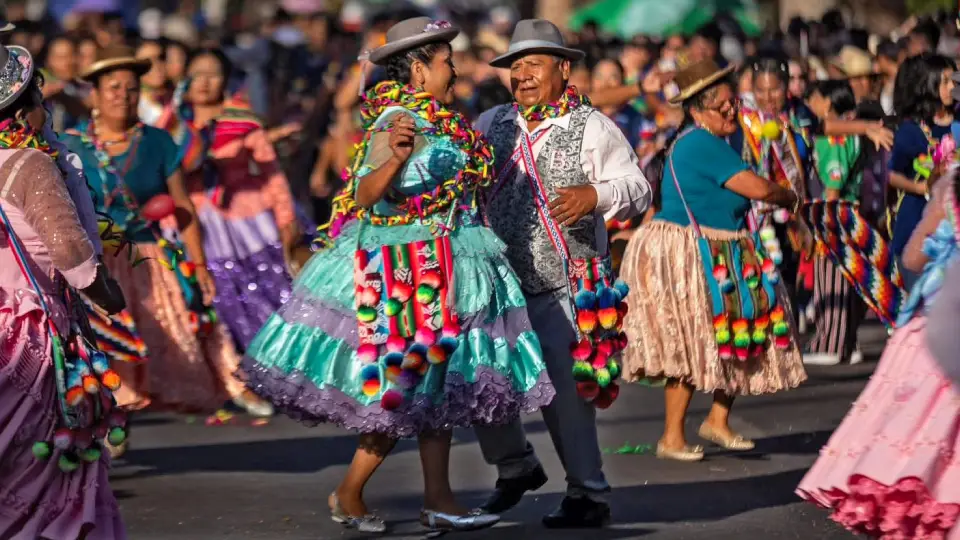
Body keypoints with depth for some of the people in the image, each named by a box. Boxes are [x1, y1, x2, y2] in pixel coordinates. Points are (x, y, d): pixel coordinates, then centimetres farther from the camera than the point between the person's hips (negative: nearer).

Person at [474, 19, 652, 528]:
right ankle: (516, 468, 30)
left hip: (563, 289, -5)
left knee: (562, 389, -7)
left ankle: (588, 496, 7)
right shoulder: (493, 124, 12)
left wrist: (595, 195, -26)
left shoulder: (592, 127, -2)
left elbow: (637, 188, -7)